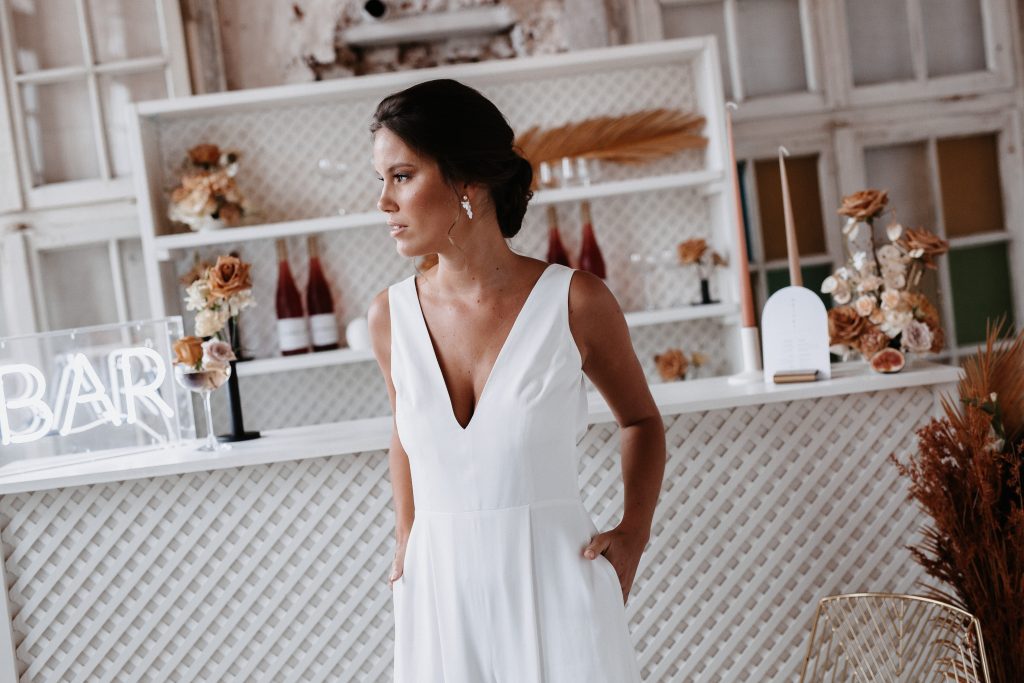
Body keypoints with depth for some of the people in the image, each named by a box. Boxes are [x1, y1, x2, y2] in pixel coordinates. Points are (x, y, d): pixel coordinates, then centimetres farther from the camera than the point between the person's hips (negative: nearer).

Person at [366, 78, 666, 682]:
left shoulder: (575, 301, -9)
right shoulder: (391, 315, 0)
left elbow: (641, 418, 8)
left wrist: (635, 531, -3)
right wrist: (406, 542, 9)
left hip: (557, 585, -2)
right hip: (440, 596, 3)